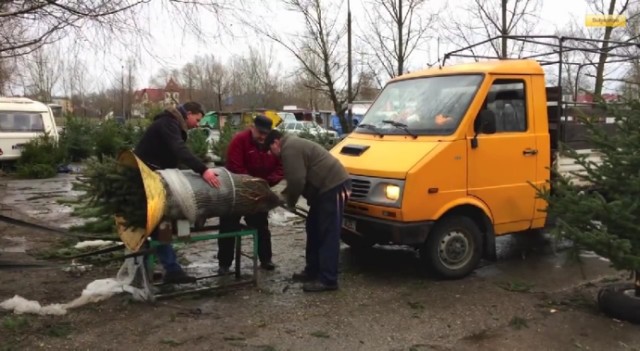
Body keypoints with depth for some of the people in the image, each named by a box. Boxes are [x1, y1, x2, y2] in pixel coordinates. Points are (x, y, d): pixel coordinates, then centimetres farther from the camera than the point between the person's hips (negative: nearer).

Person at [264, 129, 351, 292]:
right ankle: (312, 271, 24)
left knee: (328, 234, -9)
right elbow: (297, 179, 27)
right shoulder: (292, 145, 22)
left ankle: (327, 280, -5)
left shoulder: (289, 149, -13)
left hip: (334, 186, -11)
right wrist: (284, 194, 14)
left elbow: (297, 181, -20)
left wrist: (290, 201, -3)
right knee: (314, 229, 16)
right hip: (327, 187, 11)